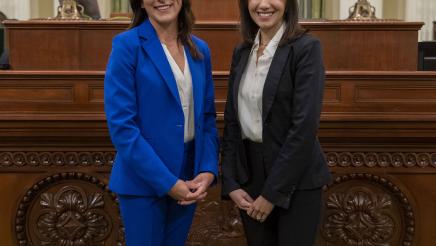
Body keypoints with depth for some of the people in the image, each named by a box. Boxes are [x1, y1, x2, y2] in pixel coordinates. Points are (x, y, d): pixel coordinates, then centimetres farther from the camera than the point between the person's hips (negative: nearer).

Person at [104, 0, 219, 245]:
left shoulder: (200, 49, 6)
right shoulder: (127, 45, -10)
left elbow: (207, 117, 10)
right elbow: (121, 124, -15)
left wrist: (208, 170, -5)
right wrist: (167, 182, -17)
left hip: (189, 176, 5)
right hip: (144, 179, -5)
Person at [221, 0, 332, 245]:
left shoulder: (306, 48, -11)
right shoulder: (242, 51, 6)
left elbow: (304, 126, -17)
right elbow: (232, 121, 7)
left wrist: (273, 192, -16)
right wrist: (231, 183, -1)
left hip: (295, 181, -5)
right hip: (249, 174, 5)